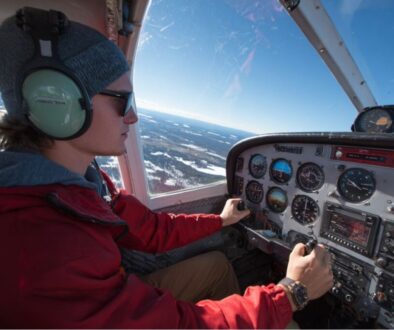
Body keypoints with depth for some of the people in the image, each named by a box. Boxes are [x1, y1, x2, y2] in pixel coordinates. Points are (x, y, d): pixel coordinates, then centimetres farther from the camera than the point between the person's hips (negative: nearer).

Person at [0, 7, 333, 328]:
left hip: (120, 302, 6)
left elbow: (152, 230, -6)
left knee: (216, 264, 11)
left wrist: (220, 220, 2)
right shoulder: (43, 258, -41)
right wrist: (292, 292, -21)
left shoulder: (83, 178, -13)